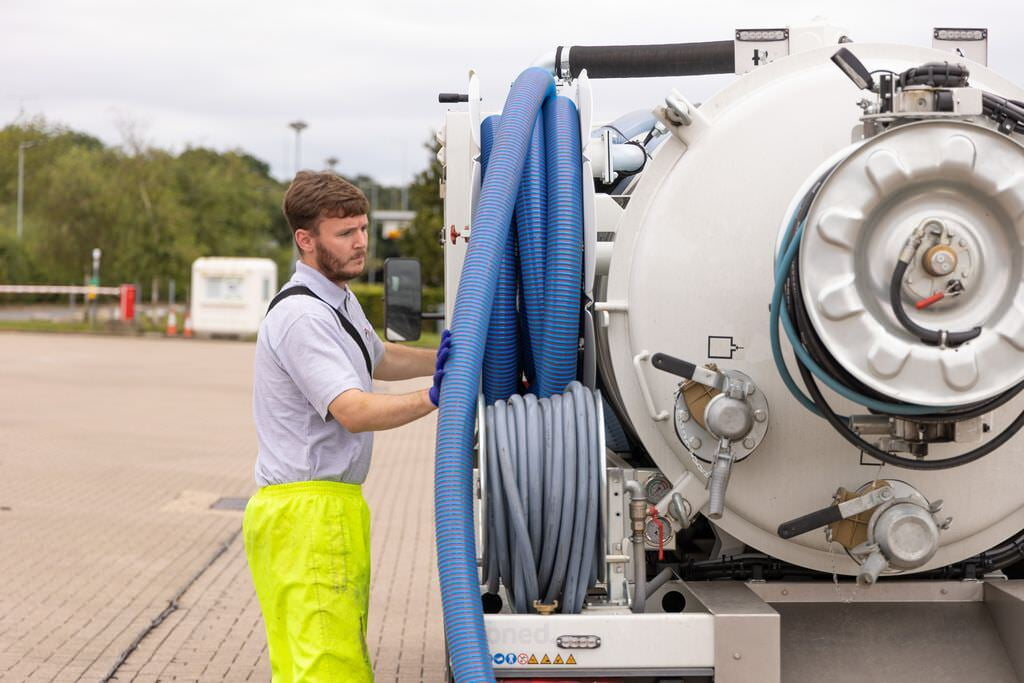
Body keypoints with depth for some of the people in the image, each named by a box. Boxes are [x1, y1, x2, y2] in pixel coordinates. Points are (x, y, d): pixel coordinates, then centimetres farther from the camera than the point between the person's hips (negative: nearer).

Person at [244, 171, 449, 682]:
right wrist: (434, 397, -31)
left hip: (331, 504, 10)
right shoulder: (302, 315, -17)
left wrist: (450, 356, 24)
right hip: (305, 512, -10)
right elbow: (354, 411, -24)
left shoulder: (339, 300, 17)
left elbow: (378, 359, 35)